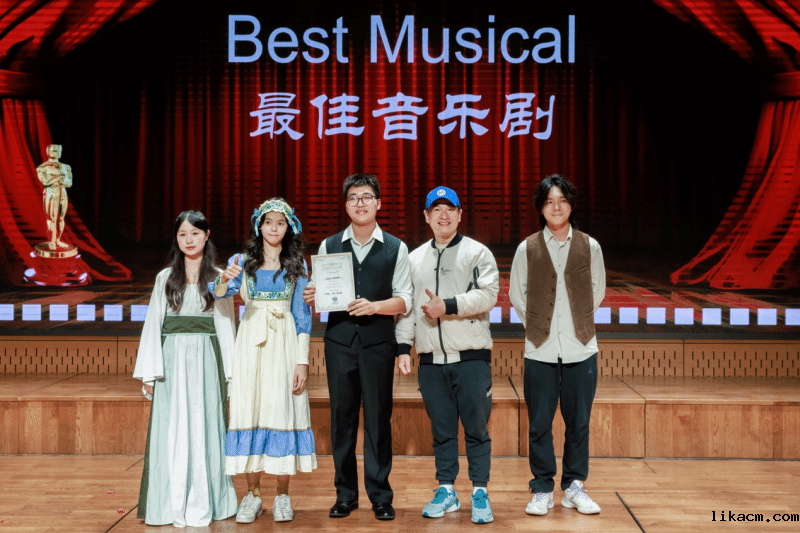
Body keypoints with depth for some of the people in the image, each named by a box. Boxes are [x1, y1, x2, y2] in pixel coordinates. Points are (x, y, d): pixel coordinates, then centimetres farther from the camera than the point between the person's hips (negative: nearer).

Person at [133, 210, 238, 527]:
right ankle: (173, 505, 8)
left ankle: (203, 504, 10)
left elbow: (226, 325, 5)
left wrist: (229, 371, -1)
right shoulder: (165, 278, 9)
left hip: (206, 361, -1)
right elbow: (153, 324, 7)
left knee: (204, 428, 1)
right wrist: (149, 371, 0)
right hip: (172, 361, 1)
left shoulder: (219, 278, 6)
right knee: (172, 431, 0)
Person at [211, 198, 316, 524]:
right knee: (250, 411, 0)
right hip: (251, 344, 1)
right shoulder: (243, 261, 7)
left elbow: (302, 316, 3)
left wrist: (302, 361, -4)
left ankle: (282, 496, 9)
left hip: (285, 343, -1)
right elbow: (219, 293, -10)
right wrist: (224, 280, -33)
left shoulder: (297, 265, 6)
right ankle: (252, 494, 10)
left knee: (283, 410, -1)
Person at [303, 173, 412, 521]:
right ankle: (345, 494, 16)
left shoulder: (395, 248, 6)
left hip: (378, 341, -1)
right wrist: (311, 296, -12)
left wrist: (374, 306, -15)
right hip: (339, 339, 2)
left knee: (378, 417, 1)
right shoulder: (329, 246, 11)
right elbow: (319, 293, 11)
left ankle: (380, 496, 11)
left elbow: (404, 299, 1)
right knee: (342, 417, 5)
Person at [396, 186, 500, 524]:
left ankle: (480, 492, 12)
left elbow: (488, 294, -11)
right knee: (441, 429, 10)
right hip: (431, 359, 3)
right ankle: (446, 491, 21)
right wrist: (403, 348, 7)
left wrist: (449, 306, -20)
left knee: (476, 427, 1)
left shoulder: (478, 253, 2)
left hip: (471, 357, -3)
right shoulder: (414, 258, 14)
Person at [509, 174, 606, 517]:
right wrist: (535, 324, 8)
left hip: (581, 349, 1)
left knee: (578, 422, 6)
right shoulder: (527, 248, 1)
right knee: (539, 424, 4)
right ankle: (542, 489, 16)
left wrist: (580, 322, 9)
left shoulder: (589, 246, 2)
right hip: (540, 350, 0)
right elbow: (516, 294, 10)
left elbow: (597, 290, 14)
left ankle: (574, 487, 21)